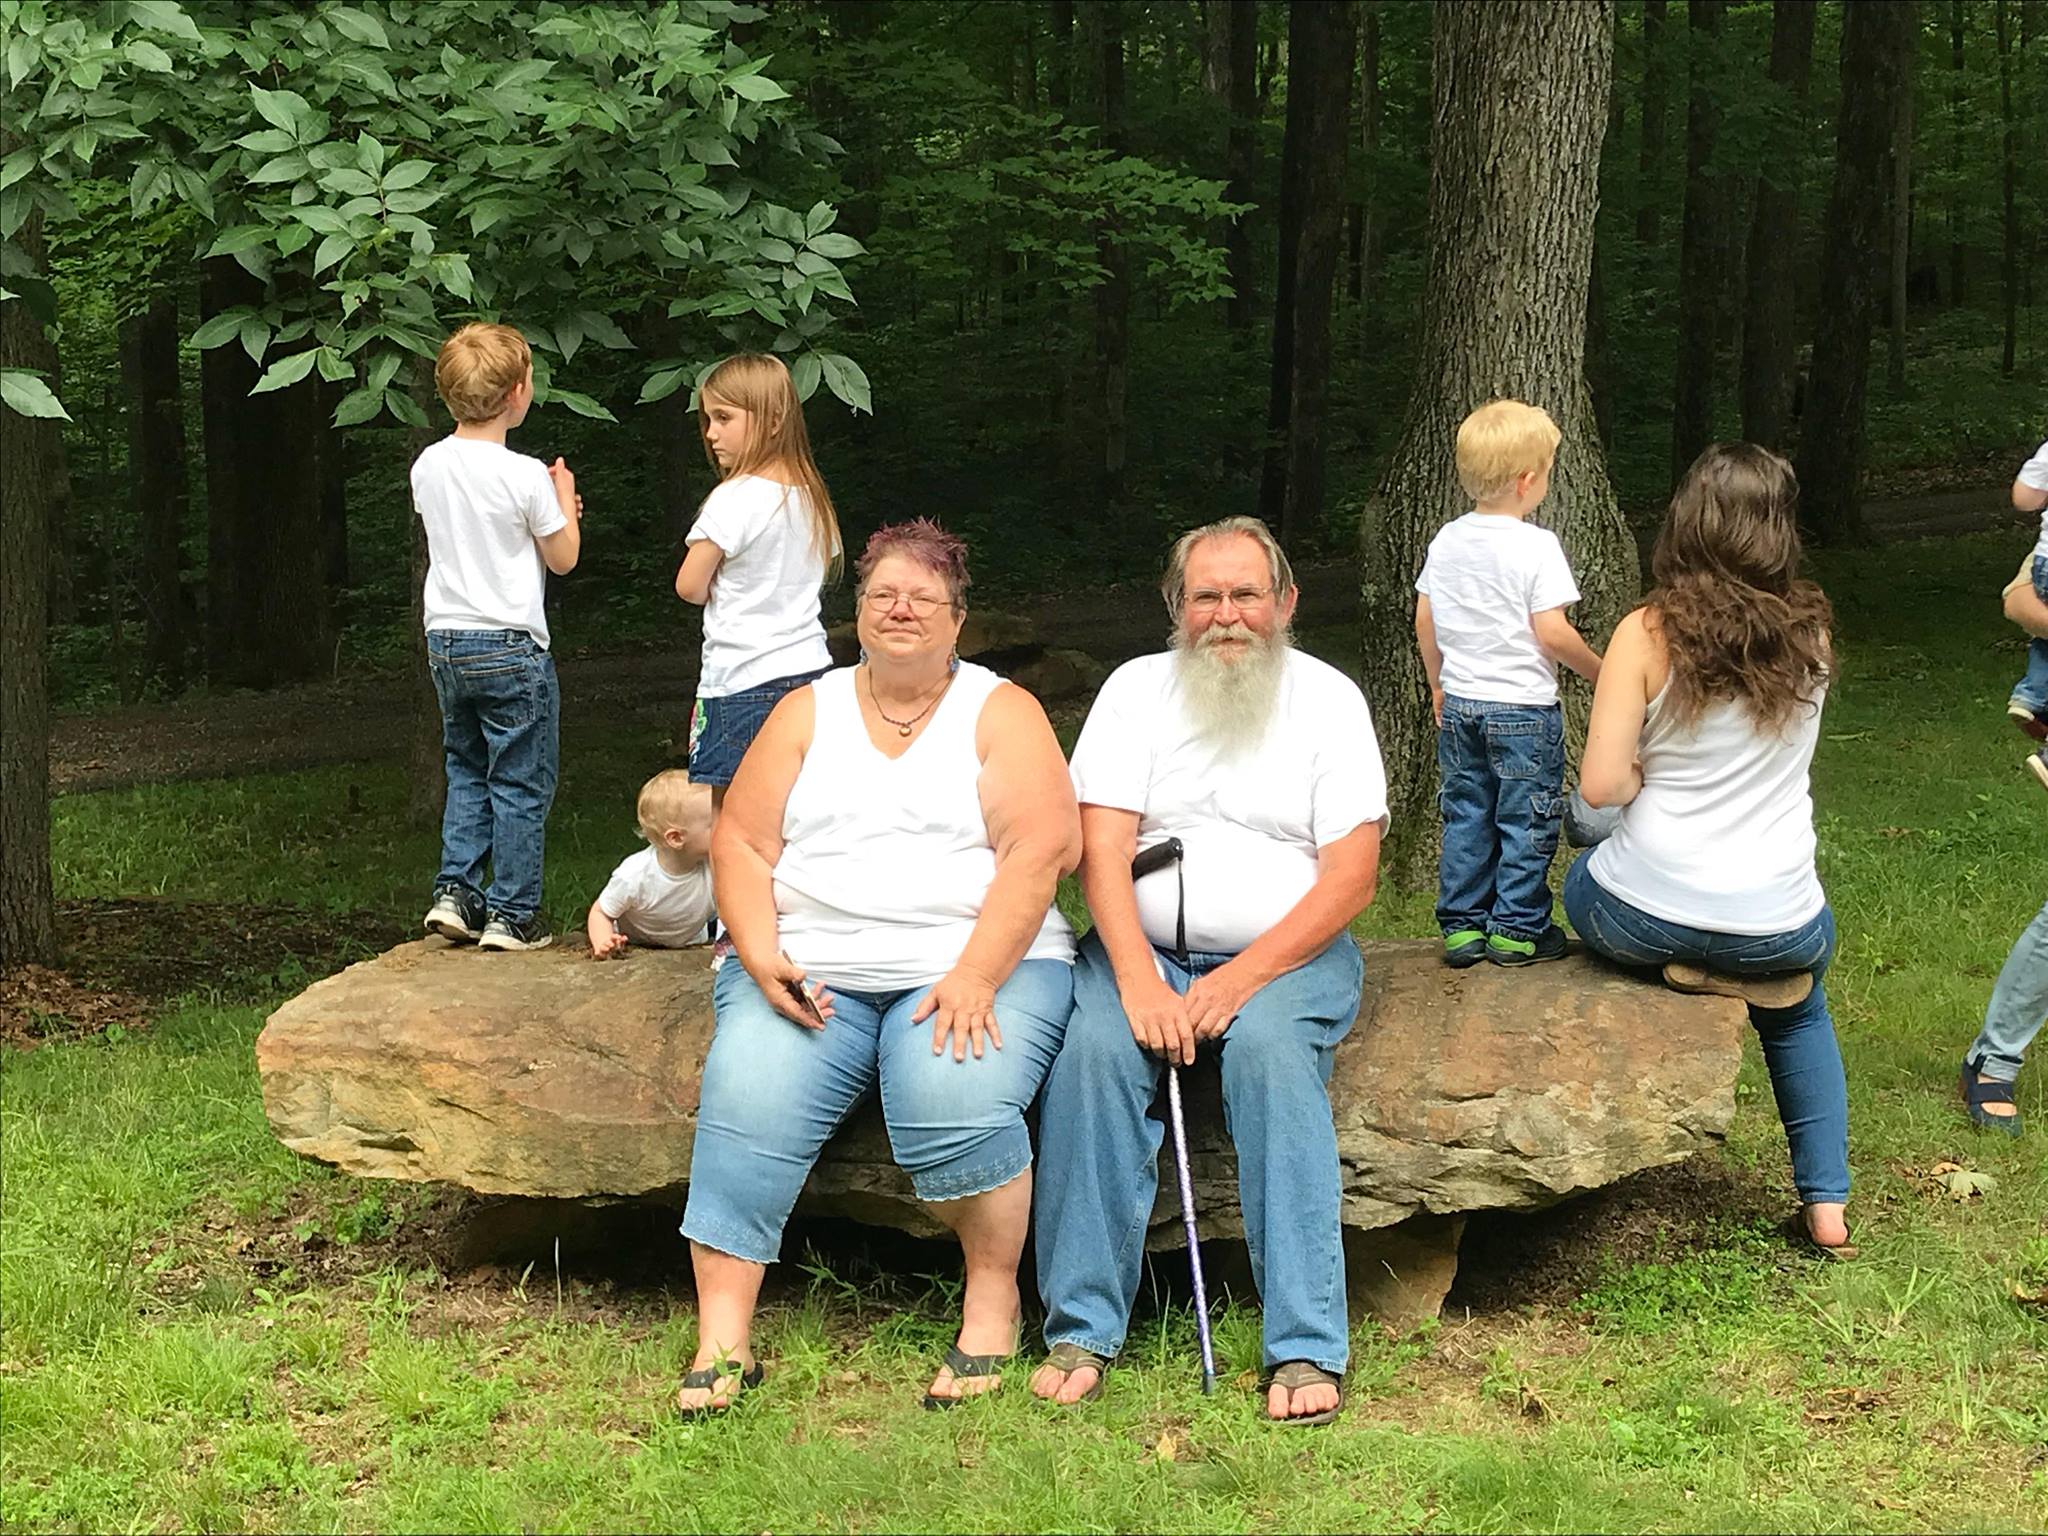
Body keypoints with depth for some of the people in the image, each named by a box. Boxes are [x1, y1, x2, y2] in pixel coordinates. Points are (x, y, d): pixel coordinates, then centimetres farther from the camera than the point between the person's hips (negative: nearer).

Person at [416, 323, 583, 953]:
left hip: (445, 642, 6)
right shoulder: (525, 476, -16)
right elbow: (563, 558, -5)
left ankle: (455, 892, 13)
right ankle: (512, 915, 5)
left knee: (467, 771, 20)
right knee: (521, 783, 3)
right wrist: (564, 500, 11)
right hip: (510, 647, -6)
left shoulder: (428, 466, 2)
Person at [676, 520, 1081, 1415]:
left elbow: (1042, 844, -5)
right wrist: (763, 961, -9)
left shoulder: (1000, 712, 9)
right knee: (746, 1104, -25)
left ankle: (992, 1304, -10)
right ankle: (722, 1341, -23)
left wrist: (974, 978, -18)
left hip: (972, 965, -2)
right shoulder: (807, 713, 17)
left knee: (958, 1106, -32)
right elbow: (739, 844, 9)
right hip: (811, 971, 2)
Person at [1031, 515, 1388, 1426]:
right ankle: (1081, 1331, -25)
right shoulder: (1136, 691, 7)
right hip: (1143, 947, 1)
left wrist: (1242, 979, -18)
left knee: (1271, 1047, -33)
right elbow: (1102, 851, -4)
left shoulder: (1328, 699, 4)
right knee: (1094, 1047, -29)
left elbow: (1351, 877, -5)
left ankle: (1307, 1349, -34)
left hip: (1288, 952, -1)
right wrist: (1140, 982, -20)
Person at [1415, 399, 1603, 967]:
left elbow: (1425, 621, 8)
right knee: (1527, 821, 5)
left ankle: (1462, 927, 14)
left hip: (1459, 704, 6)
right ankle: (1517, 930, 8)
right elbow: (1551, 633, -17)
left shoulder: (1446, 541, 3)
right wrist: (1599, 671, -2)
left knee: (1465, 817, 12)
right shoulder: (1537, 547, -16)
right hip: (1524, 707, -6)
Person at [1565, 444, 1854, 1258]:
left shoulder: (1648, 634, -13)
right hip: (1780, 928, 1)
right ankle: (1825, 1203, 24)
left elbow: (1600, 784, -16)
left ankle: (1694, 971, 17)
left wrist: (1648, 776, 4)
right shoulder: (1809, 632, -2)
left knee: (1581, 882, 36)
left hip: (1647, 913, -1)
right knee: (1801, 999, 36)